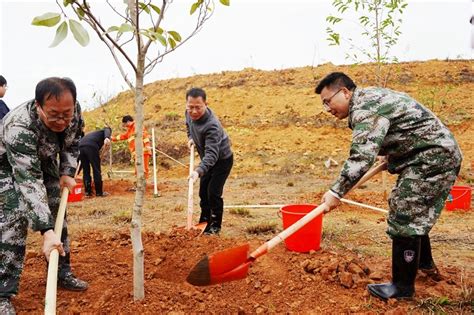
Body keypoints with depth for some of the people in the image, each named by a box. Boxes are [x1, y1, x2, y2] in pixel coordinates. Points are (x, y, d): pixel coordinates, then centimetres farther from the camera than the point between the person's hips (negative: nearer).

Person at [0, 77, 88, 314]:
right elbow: (28, 181, -48)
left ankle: (62, 274, 20)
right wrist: (46, 231, -53)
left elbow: (73, 142, -1)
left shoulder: (74, 111, -24)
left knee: (56, 214, 6)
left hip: (43, 161, 6)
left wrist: (67, 172, -12)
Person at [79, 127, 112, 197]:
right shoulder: (107, 129, 27)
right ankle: (99, 192, 10)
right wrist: (107, 138, -27)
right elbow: (107, 131, -2)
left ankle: (88, 191, 20)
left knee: (86, 170, 16)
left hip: (81, 146, 6)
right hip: (91, 146, -6)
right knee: (96, 170, 4)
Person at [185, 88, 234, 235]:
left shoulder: (211, 125, -38)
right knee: (203, 192, 12)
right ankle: (204, 223, 27)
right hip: (208, 159, 8)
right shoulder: (189, 113, -13)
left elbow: (211, 153, -46)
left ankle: (215, 226, 7)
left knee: (213, 192, -11)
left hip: (222, 159, -8)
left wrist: (199, 171, -58)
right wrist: (191, 138, 0)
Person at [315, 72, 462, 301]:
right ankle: (424, 262, 42)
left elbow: (361, 157, -32)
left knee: (405, 217, -8)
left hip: (433, 158, -11)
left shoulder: (366, 108, -22)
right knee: (414, 214, 23)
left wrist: (337, 192, -32)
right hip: (432, 157, 11)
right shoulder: (368, 100, 11)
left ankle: (403, 286, 3)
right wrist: (390, 159, 20)